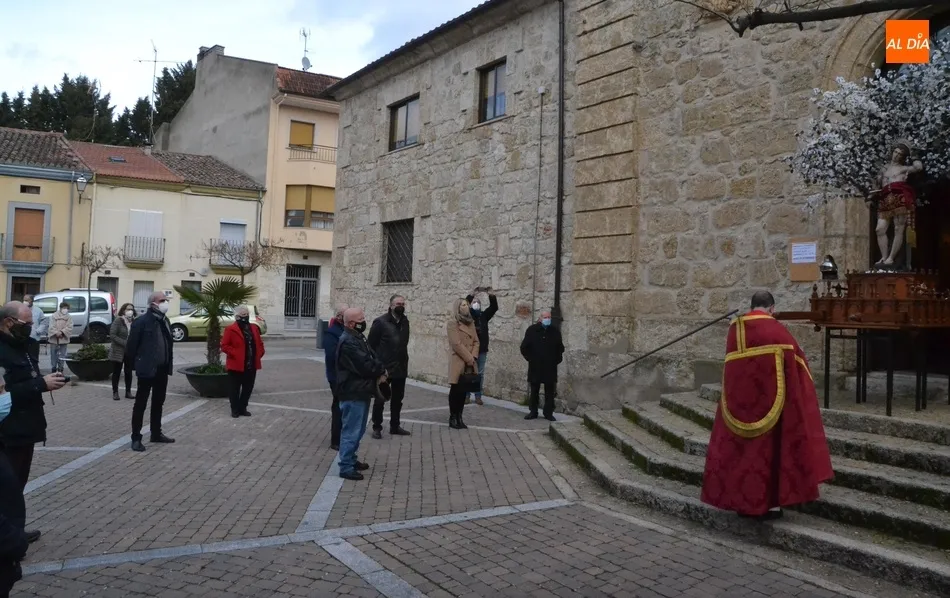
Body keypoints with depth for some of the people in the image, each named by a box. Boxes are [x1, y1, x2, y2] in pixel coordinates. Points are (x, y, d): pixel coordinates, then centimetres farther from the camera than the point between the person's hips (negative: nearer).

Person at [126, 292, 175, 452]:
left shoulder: (164, 320, 11)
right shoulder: (141, 321, -12)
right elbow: (131, 345, -11)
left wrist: (169, 363, 10)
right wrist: (137, 364, -5)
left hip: (162, 369, 7)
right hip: (148, 369, -7)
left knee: (158, 403, 15)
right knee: (141, 404, 1)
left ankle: (156, 434, 26)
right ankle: (136, 438, 7)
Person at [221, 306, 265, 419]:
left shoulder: (254, 329, 12)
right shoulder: (230, 329, -6)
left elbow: (259, 343, 19)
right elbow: (224, 345, -10)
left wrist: (259, 354, 4)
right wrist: (234, 354, -17)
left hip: (251, 366, 6)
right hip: (236, 365, -5)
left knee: (248, 388, 10)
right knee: (235, 389, 3)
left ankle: (243, 408, 22)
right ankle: (235, 409, 13)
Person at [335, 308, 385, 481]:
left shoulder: (358, 338, 13)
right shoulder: (348, 342, -20)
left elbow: (372, 358, 14)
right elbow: (365, 366, -24)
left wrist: (380, 372, -6)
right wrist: (381, 371, -7)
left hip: (361, 391, 10)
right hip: (353, 393, -10)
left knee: (358, 430, 19)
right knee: (351, 431, -5)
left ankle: (351, 460, 31)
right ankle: (346, 467, 1)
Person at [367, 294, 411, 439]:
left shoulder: (405, 321, 7)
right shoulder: (380, 322, -11)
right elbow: (370, 345, -10)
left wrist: (405, 363, 10)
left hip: (401, 369, 6)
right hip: (384, 368, -6)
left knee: (397, 399, 14)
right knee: (380, 399, 4)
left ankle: (394, 426, 26)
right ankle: (377, 427, 16)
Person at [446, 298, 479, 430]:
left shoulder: (470, 322, 15)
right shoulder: (452, 323, -8)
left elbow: (476, 341, 12)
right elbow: (456, 344, -15)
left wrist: (473, 357, -4)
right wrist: (469, 358, -13)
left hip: (470, 364, 6)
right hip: (458, 363, -6)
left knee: (463, 391, 8)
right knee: (456, 391, -1)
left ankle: (459, 418, 14)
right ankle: (452, 418, 6)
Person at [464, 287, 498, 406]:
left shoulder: (483, 315, 10)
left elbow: (494, 307, 1)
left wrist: (491, 294, -11)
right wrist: (473, 294, -23)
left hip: (482, 350, 3)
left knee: (480, 374, 6)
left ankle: (478, 396, 12)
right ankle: (466, 395, 8)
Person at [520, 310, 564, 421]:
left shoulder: (555, 331, 4)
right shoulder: (532, 330, -1)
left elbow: (560, 348, 14)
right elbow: (524, 347, 3)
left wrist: (557, 360, 7)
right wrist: (530, 358, -1)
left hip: (550, 367, 1)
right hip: (535, 366, -1)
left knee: (550, 391, 3)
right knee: (534, 390, 6)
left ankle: (548, 413, 11)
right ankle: (533, 412, 15)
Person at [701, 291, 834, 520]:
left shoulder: (734, 328, 6)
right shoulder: (776, 330, -7)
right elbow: (797, 360, 0)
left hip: (738, 397, 4)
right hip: (768, 397, -4)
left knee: (741, 447, 12)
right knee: (769, 447, 5)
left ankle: (742, 501, 18)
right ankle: (770, 503, 9)